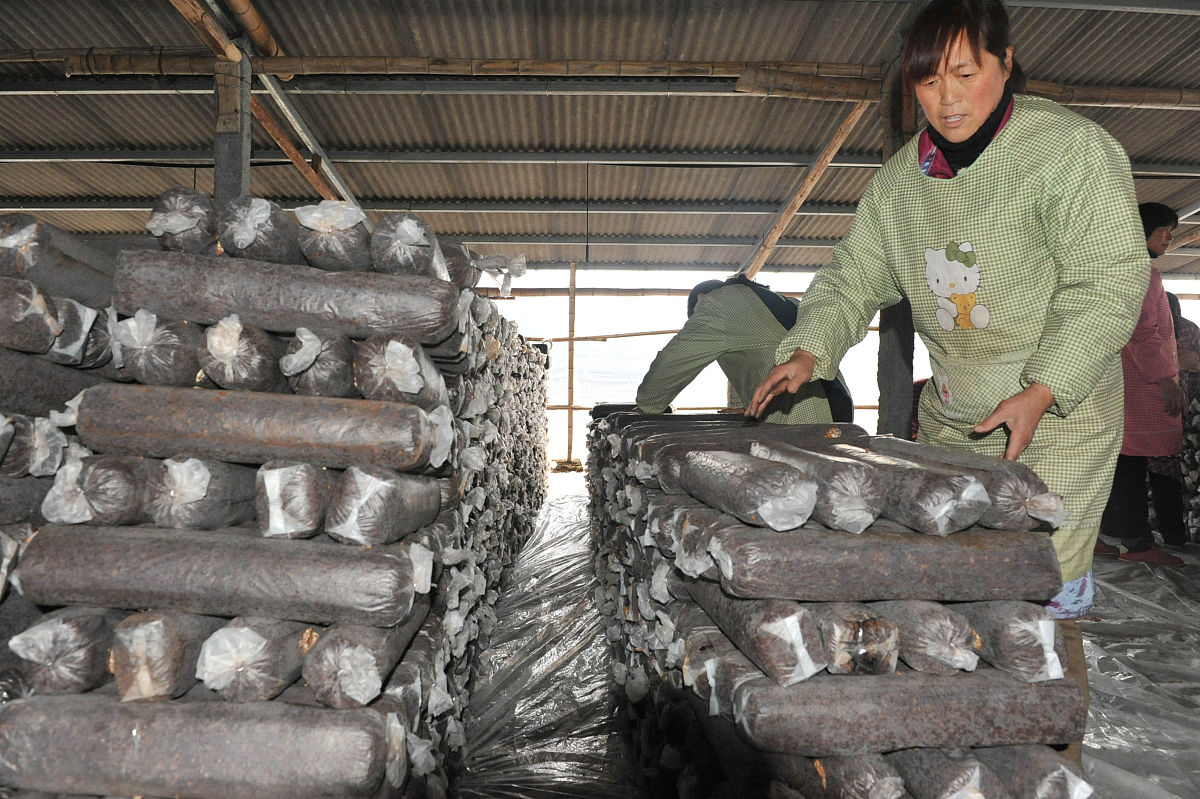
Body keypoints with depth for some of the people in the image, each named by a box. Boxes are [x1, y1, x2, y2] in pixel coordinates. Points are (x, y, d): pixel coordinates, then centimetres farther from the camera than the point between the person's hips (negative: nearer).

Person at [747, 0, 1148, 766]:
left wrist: (1040, 393, -24)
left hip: (1058, 415, -5)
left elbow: (1109, 283, -15)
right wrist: (808, 350, -11)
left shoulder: (1071, 148, -11)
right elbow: (855, 277, 7)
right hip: (951, 415, 5)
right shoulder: (901, 177, 5)